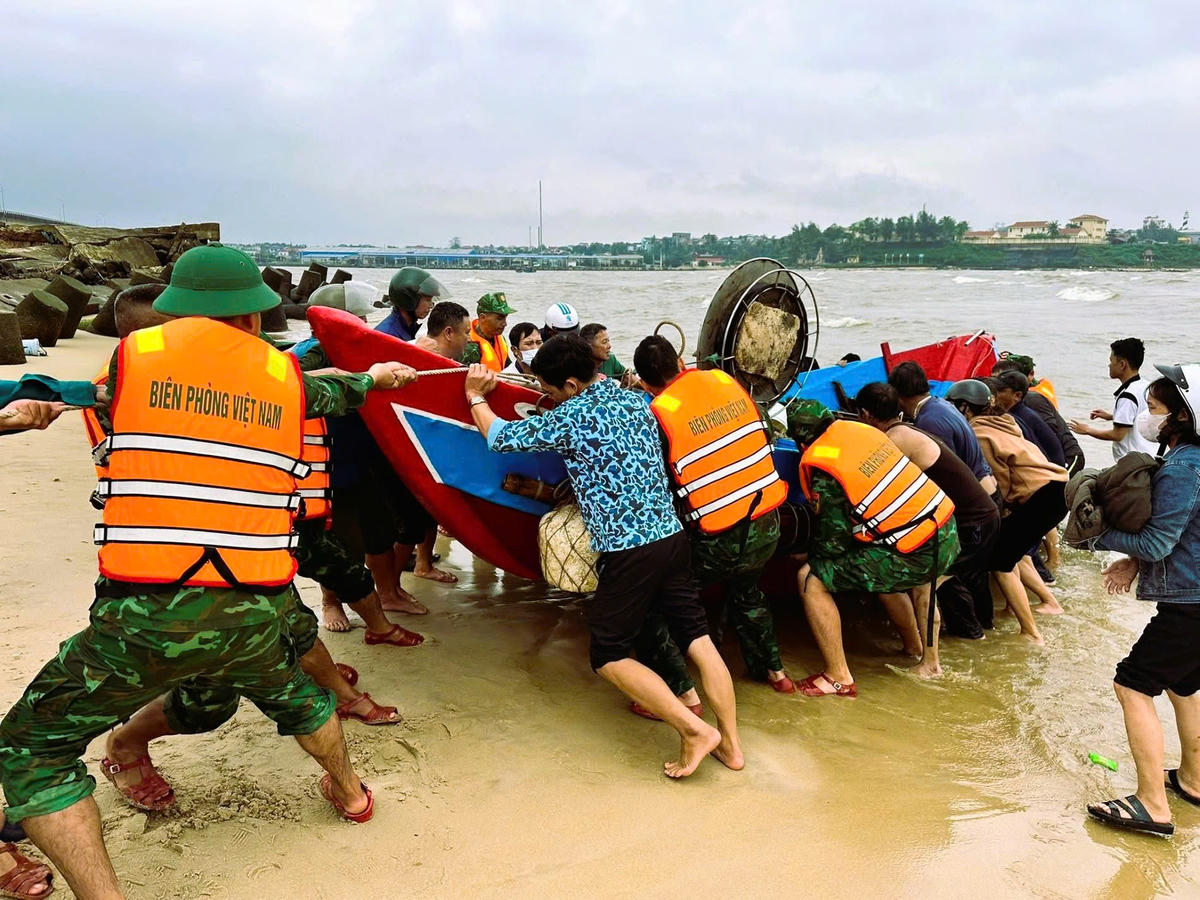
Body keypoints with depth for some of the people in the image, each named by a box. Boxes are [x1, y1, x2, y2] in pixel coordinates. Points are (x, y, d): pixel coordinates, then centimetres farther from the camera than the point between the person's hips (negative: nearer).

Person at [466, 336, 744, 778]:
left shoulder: (569, 418, -11)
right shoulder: (634, 399, 9)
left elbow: (501, 437, 2)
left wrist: (476, 397, 20)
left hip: (627, 551, -7)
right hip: (671, 536, 7)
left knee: (609, 657, 6)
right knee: (698, 638, 11)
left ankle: (695, 729, 0)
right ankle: (731, 744, 17)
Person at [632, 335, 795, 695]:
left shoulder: (658, 415, -13)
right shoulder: (726, 381, 3)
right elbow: (765, 437, 13)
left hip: (718, 543, -6)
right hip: (767, 529, 7)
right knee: (745, 591, 35)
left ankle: (682, 692, 7)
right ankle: (772, 669, 44)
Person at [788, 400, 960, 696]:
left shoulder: (822, 471, -12)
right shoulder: (858, 428, 8)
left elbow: (834, 542, -6)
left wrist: (811, 556, 16)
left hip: (916, 557, -8)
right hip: (949, 534, 8)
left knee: (811, 579, 0)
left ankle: (839, 678, 7)